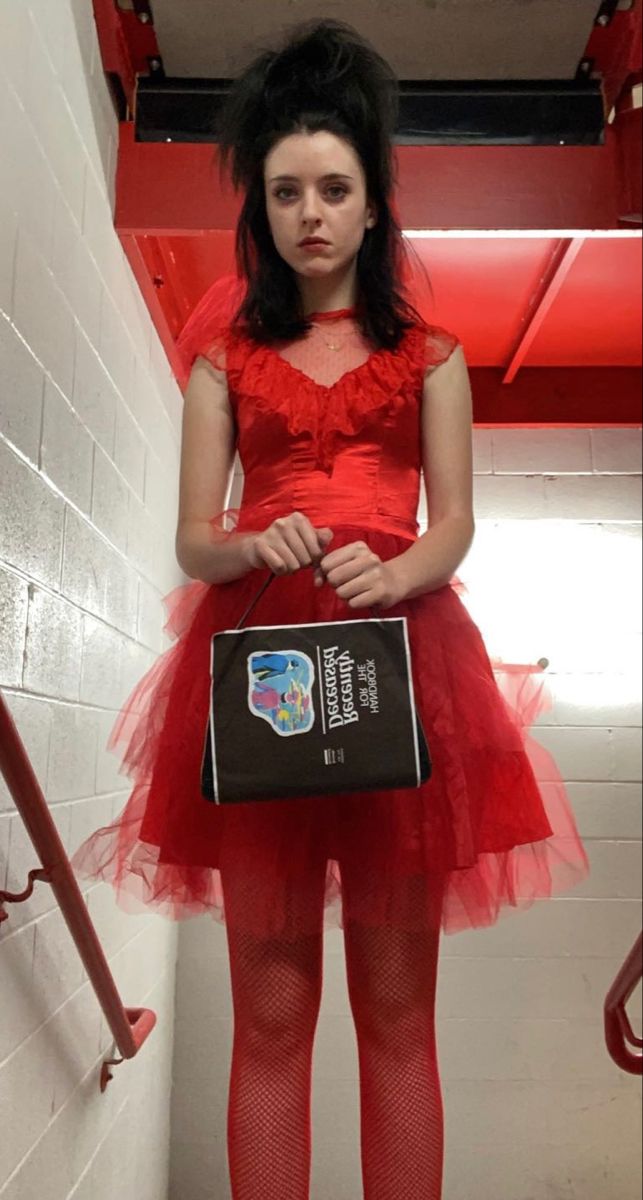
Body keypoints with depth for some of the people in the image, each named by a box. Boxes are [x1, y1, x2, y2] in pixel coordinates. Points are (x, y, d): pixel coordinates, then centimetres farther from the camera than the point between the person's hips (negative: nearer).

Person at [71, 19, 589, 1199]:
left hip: (402, 660, 0)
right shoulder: (225, 354, 15)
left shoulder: (428, 352, 14)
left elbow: (454, 524, 6)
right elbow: (193, 538, 7)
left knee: (397, 1009, 4)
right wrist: (254, 548, -15)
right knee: (269, 1013, 4)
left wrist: (397, 573, -15)